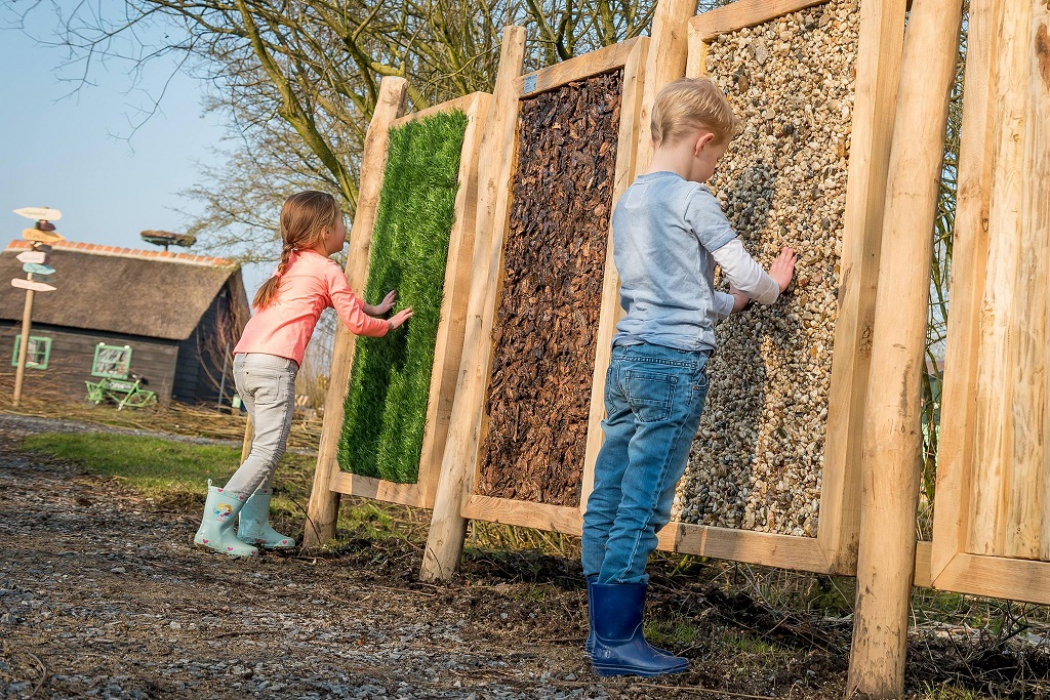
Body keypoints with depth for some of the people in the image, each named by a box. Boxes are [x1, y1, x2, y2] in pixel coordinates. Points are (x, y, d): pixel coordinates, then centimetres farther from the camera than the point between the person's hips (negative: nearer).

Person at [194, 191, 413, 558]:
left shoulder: (291, 263, 25)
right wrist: (388, 324, 23)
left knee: (266, 445, 18)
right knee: (267, 451, -9)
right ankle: (215, 526, -14)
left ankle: (254, 527, 22)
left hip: (243, 359, 9)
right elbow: (356, 322, 6)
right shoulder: (328, 270, 2)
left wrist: (371, 308, 44)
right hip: (275, 364, -9)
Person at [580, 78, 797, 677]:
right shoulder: (691, 197, -7)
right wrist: (776, 284, 18)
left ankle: (605, 631, 14)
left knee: (608, 502, 7)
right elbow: (747, 276, -3)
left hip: (627, 358, 8)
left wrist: (732, 303, 27)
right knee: (642, 508, -6)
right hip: (675, 364, -8)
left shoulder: (628, 202, 18)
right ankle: (619, 643, -1)